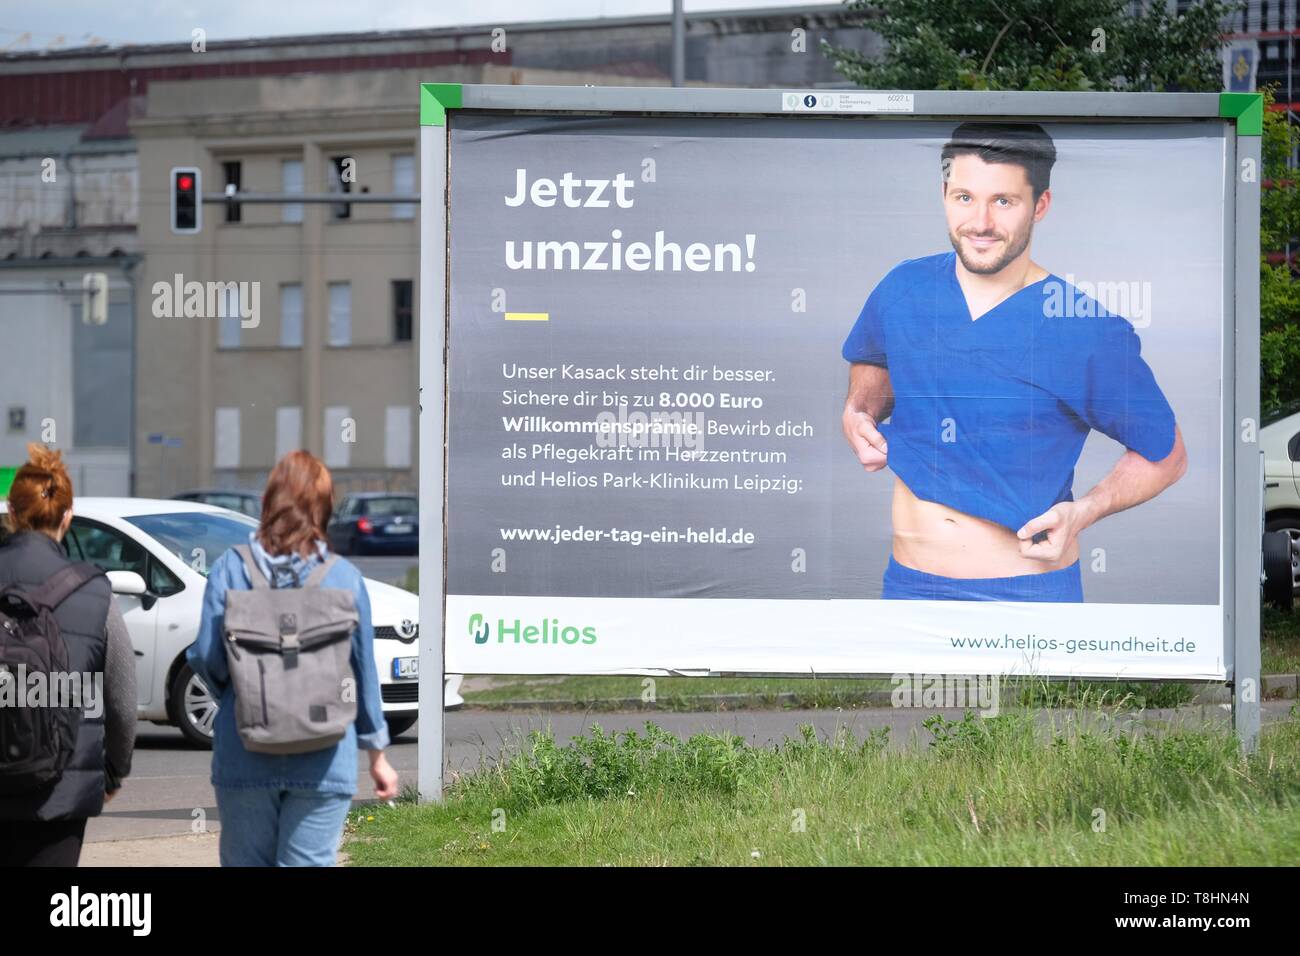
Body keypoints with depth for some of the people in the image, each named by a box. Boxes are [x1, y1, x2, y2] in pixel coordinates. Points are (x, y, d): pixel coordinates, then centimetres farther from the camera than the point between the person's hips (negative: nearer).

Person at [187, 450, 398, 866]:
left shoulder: (229, 569, -4)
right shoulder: (345, 578, -3)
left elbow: (206, 657, -7)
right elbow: (365, 674, 3)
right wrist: (378, 757, 14)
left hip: (244, 757, 1)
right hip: (323, 762, -1)